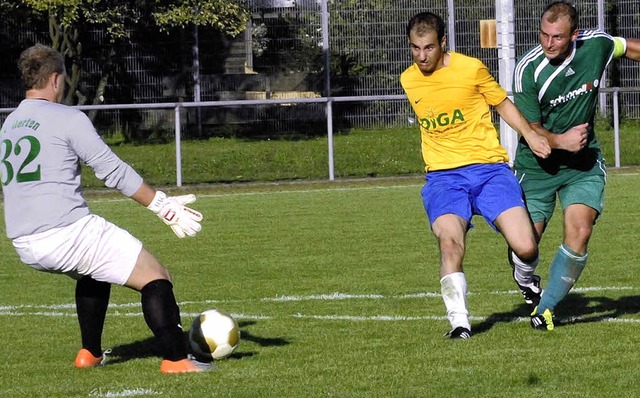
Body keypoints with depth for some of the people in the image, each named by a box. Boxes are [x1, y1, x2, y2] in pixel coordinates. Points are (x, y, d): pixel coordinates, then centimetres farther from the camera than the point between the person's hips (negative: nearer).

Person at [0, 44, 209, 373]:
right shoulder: (67, 118, -8)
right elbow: (114, 172, -10)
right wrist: (164, 206, -5)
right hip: (68, 233, -8)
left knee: (95, 271, 36)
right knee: (155, 276, -1)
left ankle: (90, 354, 35)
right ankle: (176, 360, -9)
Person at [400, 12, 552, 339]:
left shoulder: (471, 69, -3)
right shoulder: (408, 80, 8)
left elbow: (502, 103, 10)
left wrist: (528, 133, -5)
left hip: (488, 167, -2)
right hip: (443, 175, 2)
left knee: (525, 247, -14)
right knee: (449, 241, -28)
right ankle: (459, 321, -21)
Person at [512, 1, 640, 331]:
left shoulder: (595, 45, -12)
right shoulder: (528, 68, -20)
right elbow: (531, 129, -15)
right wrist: (559, 141, -33)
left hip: (583, 162, 2)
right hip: (536, 166, -2)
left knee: (579, 235, -16)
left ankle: (546, 308, 1)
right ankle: (525, 280, 36)